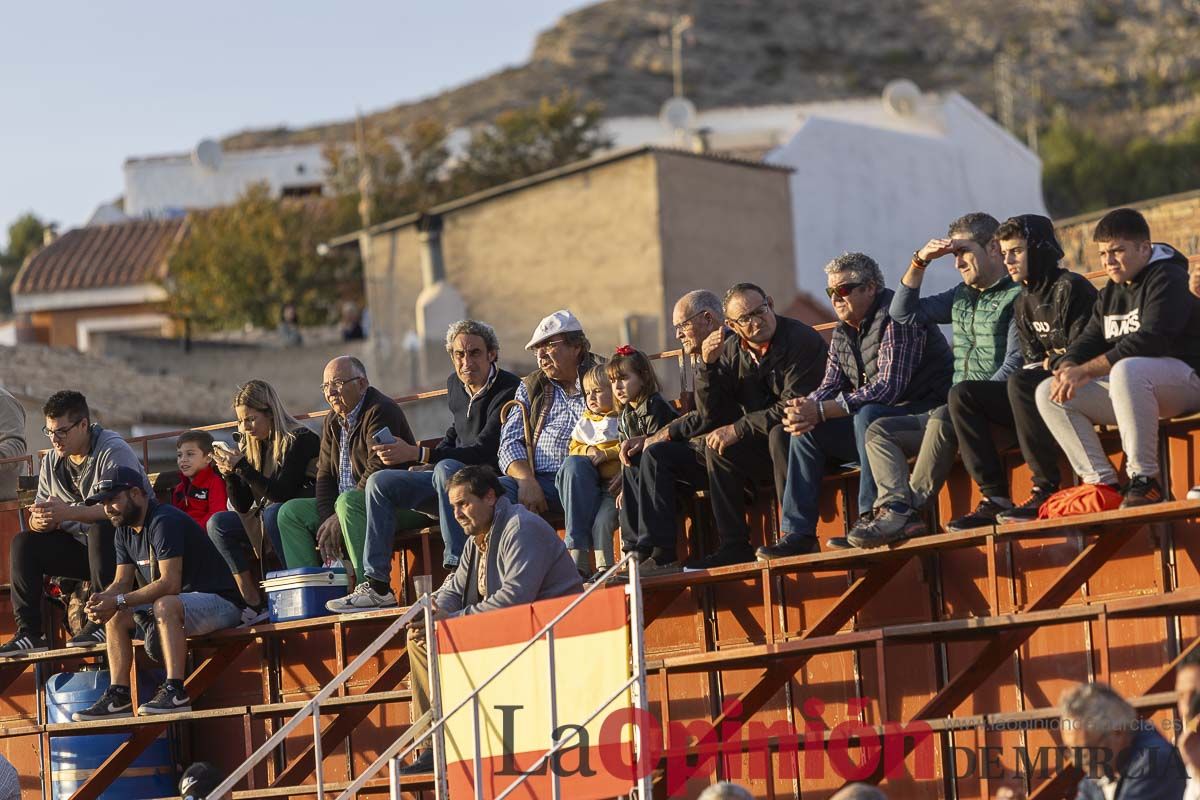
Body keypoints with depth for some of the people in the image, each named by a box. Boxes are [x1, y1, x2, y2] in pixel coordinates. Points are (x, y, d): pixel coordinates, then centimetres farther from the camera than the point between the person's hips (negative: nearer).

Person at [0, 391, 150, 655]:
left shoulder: (113, 451, -16)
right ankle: (29, 631, -11)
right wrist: (40, 520, -21)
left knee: (99, 528, -37)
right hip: (83, 544, 7)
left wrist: (68, 513, -37)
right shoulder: (52, 461, 7)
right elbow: (38, 516, 6)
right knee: (22, 544, -7)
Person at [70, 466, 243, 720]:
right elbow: (122, 582, 8)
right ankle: (118, 696, -7)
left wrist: (118, 601, -29)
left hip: (220, 602, -10)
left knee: (165, 605, -36)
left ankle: (175, 692, -39)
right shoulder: (125, 531, 10)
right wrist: (103, 600, -16)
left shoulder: (165, 522, -20)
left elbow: (170, 584, -29)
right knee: (116, 616, 0)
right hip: (180, 603, 10)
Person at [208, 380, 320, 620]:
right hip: (266, 517, 8)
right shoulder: (250, 445, 8)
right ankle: (253, 603, -17)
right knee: (217, 524, -9)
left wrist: (243, 466, -24)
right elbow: (243, 507, 8)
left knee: (273, 512, -35)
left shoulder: (299, 440, -12)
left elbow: (281, 494, -21)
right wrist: (230, 474, -9)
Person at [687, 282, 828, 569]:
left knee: (780, 434, -33)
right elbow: (712, 417, 2)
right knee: (717, 446, -7)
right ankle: (734, 547, -10)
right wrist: (708, 365, -12)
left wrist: (737, 430, -20)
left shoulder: (802, 340, -17)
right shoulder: (732, 351, 2)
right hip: (764, 443, 7)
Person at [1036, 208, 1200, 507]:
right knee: (1048, 393, -4)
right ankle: (1102, 483, -13)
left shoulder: (1169, 278, -11)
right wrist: (1067, 368, -14)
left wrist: (1085, 371, -26)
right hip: (1127, 386, 9)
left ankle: (1144, 480, -35)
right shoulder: (1110, 293, 17)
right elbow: (1088, 341, 12)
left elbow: (1149, 341, -25)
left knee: (1126, 370, -41)